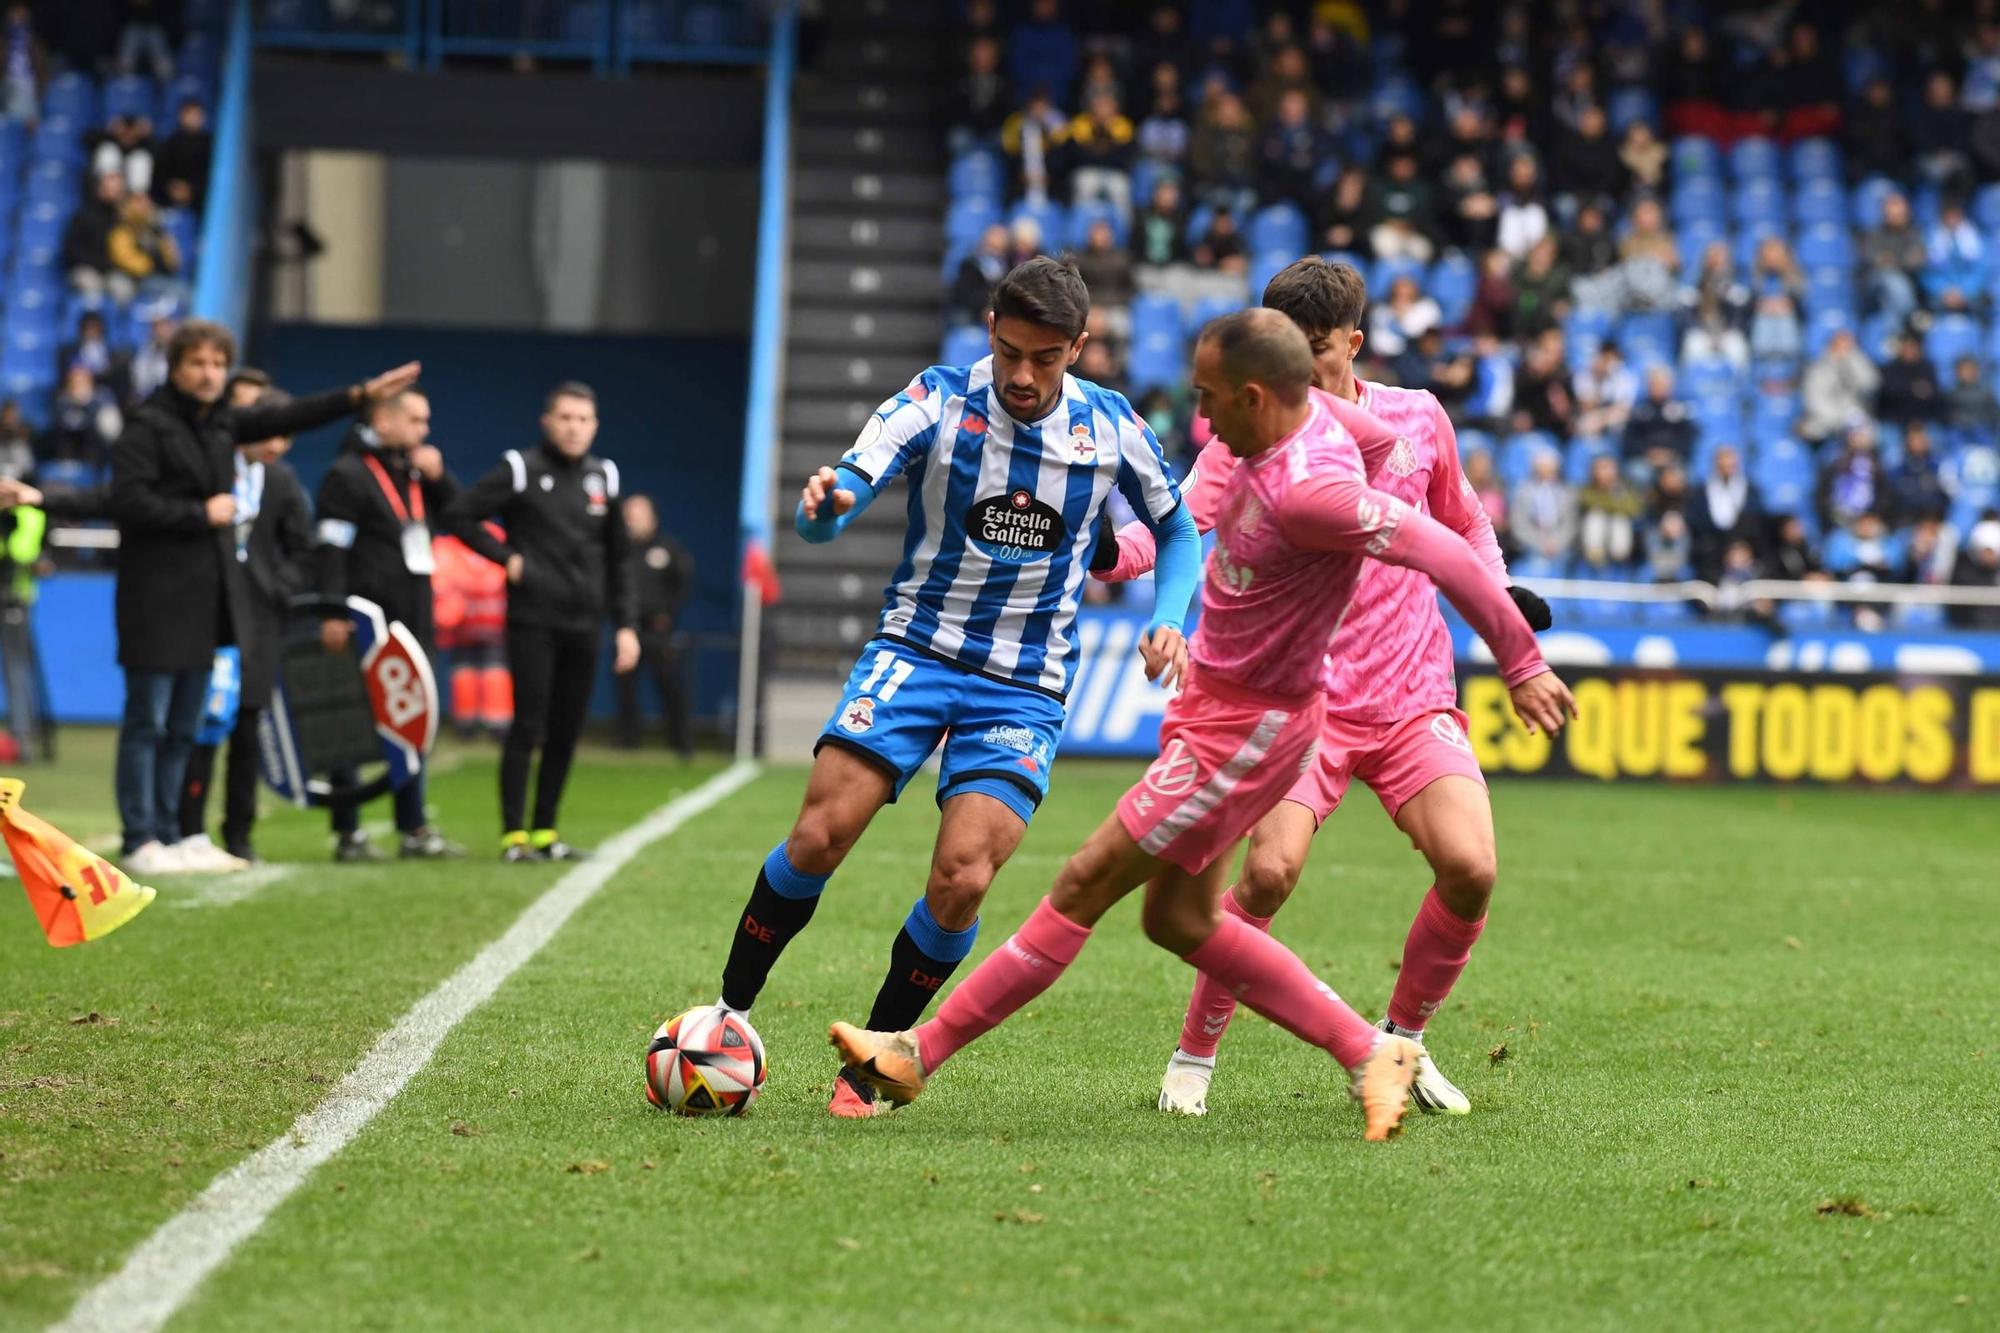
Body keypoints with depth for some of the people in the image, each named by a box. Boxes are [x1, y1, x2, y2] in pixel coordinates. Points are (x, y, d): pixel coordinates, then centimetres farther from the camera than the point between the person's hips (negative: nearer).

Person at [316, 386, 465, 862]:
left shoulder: (414, 470, 15)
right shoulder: (348, 474, -8)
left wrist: (438, 476, 1)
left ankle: (414, 829, 18)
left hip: (412, 622, 8)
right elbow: (331, 549, -14)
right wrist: (334, 614, -22)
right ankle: (348, 832, 1)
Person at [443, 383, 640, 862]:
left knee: (567, 732, 6)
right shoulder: (521, 471, -3)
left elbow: (618, 560, 17)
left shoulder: (602, 477, 12)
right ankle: (513, 835, -4)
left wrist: (626, 624, 10)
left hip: (584, 625, 5)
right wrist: (506, 557, -8)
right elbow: (459, 515, -3)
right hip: (533, 620, -5)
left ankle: (544, 831, 14)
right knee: (527, 727, -7)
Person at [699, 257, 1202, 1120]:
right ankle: (725, 1016, 2)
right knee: (817, 837, -17)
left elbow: (1177, 533, 14)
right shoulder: (938, 402, -8)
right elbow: (831, 505, -19)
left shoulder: (1112, 429, -2)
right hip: (917, 649, -1)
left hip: (1025, 683, 1)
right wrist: (823, 504, -44)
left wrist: (1167, 621, -5)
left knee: (961, 881, -16)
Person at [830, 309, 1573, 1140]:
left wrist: (1520, 663, -20)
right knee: (1180, 920, 15)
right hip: (1213, 692, 10)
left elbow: (1442, 553, -29)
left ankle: (921, 1054, 6)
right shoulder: (1304, 415, -2)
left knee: (1083, 887, -2)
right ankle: (1372, 1055, 19)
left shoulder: (1306, 488, -30)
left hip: (1247, 727, -10)